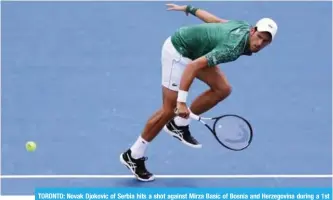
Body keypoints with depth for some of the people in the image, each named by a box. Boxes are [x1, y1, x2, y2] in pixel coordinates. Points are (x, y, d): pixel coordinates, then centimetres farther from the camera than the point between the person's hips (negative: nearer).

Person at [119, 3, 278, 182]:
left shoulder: (244, 26, -6)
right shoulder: (233, 49, -33)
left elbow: (213, 19, 10)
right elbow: (192, 67, -37)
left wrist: (189, 9, 24)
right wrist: (181, 102, -39)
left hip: (193, 52, 9)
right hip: (178, 52, -9)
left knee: (222, 89, -1)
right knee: (170, 110, -5)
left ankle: (179, 125, 11)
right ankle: (133, 156, 8)